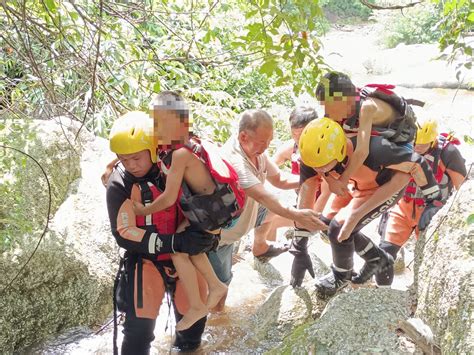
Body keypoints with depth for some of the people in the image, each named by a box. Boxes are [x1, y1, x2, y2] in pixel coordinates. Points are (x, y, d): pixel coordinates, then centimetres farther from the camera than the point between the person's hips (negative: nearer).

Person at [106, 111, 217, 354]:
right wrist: (176, 242, -29)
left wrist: (210, 234, -3)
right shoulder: (119, 184, -17)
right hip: (146, 260, -3)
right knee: (139, 328, -13)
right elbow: (124, 234, -21)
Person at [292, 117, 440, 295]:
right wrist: (299, 250, -24)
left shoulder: (372, 150, -44)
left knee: (339, 228, -16)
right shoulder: (314, 155, -30)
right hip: (356, 184, 6)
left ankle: (342, 275, 17)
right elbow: (305, 197, -25)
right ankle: (377, 258, 31)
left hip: (386, 186, -6)